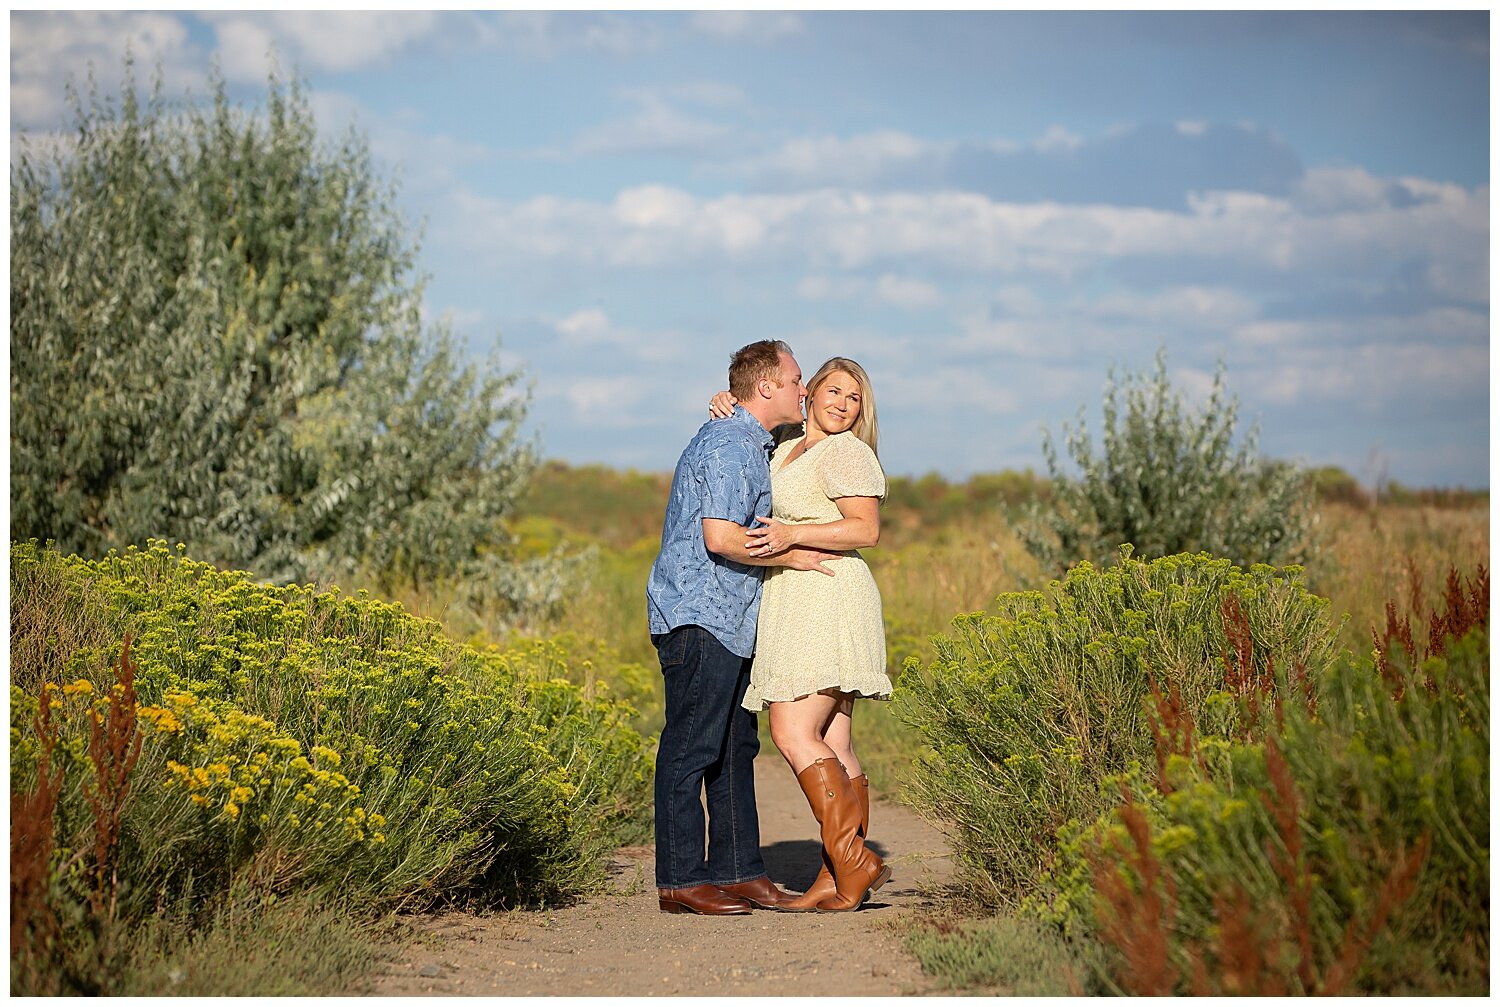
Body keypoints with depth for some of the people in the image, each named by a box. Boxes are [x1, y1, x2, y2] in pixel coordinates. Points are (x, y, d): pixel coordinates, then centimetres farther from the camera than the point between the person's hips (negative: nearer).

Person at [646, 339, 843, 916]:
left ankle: (738, 871, 15)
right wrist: (793, 556, -13)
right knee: (691, 748, -7)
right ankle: (680, 881, -5)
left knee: (735, 746, 11)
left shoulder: (752, 446, 19)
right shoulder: (727, 446, -14)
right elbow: (722, 538, -24)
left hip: (729, 623, 10)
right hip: (698, 617, -10)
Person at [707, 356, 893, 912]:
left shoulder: (846, 452, -5)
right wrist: (730, 404, 14)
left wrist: (793, 535, -21)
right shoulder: (787, 449, 21)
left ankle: (853, 860, -16)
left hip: (825, 598, -9)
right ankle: (837, 879, 1)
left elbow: (867, 530, -13)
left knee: (794, 733, -16)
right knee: (833, 748, 3)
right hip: (798, 607, 9)